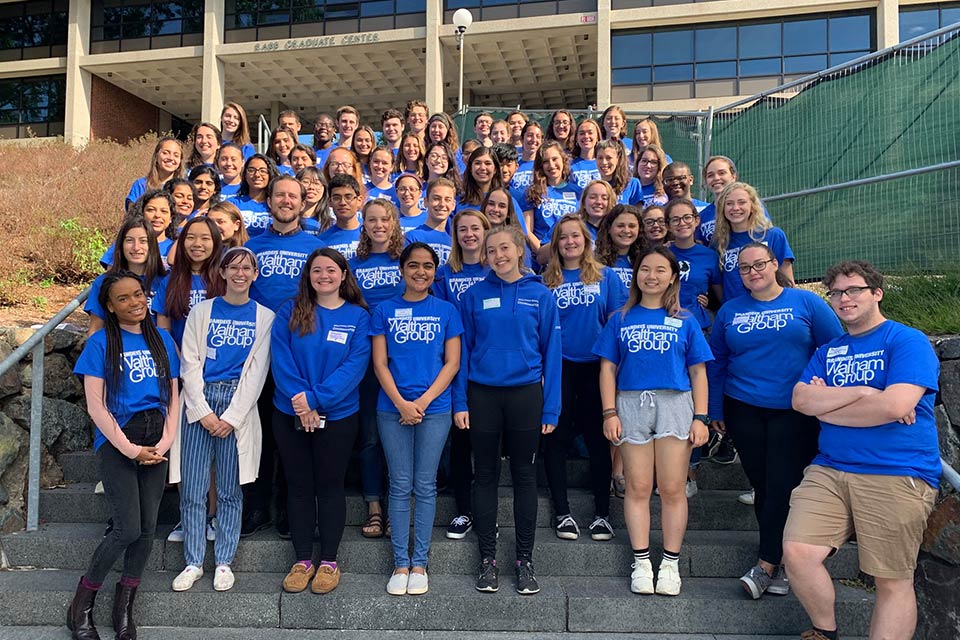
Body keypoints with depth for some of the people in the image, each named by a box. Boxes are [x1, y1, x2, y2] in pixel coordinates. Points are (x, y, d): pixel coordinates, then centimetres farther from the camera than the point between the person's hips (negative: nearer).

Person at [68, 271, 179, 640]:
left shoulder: (162, 340, 10)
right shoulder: (101, 343, -2)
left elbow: (173, 396, 10)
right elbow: (95, 406, -7)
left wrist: (165, 441, -4)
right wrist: (129, 448, -12)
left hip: (155, 441, 4)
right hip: (115, 441, -4)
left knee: (148, 527, 4)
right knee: (128, 528, -11)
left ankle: (124, 608, 20)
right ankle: (81, 605, 10)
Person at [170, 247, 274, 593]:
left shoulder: (264, 317, 6)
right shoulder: (202, 311, 8)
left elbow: (256, 370, 1)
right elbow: (190, 364, 4)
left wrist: (232, 417, -6)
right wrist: (203, 411, -7)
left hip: (238, 406, -1)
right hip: (199, 402, 1)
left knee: (229, 490, 5)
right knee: (192, 490, 1)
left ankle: (224, 562, 16)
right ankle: (193, 562, 14)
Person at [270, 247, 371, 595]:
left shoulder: (358, 316, -1)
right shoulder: (290, 312, 3)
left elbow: (355, 365, -11)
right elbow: (280, 358, -5)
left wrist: (315, 399, -20)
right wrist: (298, 399, -18)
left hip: (337, 415, -1)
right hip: (290, 414, 2)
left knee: (329, 487, 8)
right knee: (299, 487, 10)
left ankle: (329, 562, 19)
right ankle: (302, 560, 22)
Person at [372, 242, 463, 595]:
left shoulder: (446, 311, 6)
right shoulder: (385, 310, 6)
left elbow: (452, 362, 1)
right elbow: (380, 363, 2)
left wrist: (423, 401, -10)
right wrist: (402, 404, -10)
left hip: (435, 409, 0)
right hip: (393, 409, 0)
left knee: (425, 485, 5)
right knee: (400, 485, 5)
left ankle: (419, 563, 14)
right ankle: (400, 563, 13)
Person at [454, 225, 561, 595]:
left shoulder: (540, 295, 1)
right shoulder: (474, 296, 2)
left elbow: (551, 353, 1)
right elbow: (462, 351, 4)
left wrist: (551, 409, -3)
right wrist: (460, 403, -2)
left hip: (525, 394, 0)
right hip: (483, 395, 1)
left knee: (524, 476, 8)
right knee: (485, 476, 8)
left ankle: (525, 560, 19)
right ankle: (487, 559, 19)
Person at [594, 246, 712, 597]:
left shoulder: (685, 321, 10)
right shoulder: (621, 319, 11)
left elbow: (698, 372, 8)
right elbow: (608, 368, 8)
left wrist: (700, 417, 0)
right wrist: (609, 413, -2)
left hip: (675, 403, 0)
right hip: (631, 404, 1)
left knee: (672, 489, 1)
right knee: (638, 488, 4)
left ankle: (671, 564, 13)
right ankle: (641, 562, 14)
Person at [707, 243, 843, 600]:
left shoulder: (806, 303, 1)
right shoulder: (729, 311, 10)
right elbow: (716, 363, 14)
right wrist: (716, 410, 11)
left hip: (796, 412, -3)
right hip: (744, 410, 3)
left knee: (782, 487, -7)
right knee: (761, 486, 6)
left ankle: (766, 566, -1)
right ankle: (780, 564, 17)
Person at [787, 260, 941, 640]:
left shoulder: (908, 341, 0)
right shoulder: (827, 352, 18)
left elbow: (895, 405, -16)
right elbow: (801, 400, 3)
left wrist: (826, 405, -3)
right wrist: (863, 393, -10)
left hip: (898, 476, -4)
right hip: (829, 470, 5)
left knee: (893, 581, 0)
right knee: (797, 553, -11)